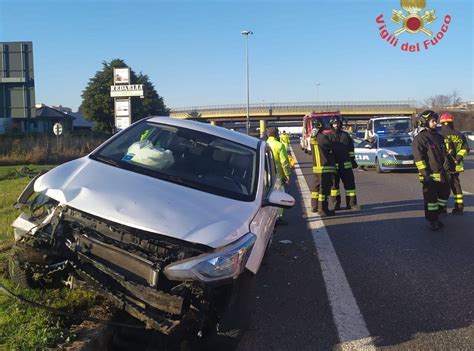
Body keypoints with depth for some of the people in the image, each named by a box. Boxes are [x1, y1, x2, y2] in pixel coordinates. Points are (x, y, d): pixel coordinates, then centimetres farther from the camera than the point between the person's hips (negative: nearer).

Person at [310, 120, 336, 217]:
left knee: (316, 186, 18)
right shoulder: (322, 137, -17)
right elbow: (331, 147, -7)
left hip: (316, 167, 9)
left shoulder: (313, 138, 11)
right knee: (324, 188, -5)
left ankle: (314, 206, 28)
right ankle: (322, 209, -3)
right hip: (325, 167, -9)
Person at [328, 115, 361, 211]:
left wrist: (353, 160, 8)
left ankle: (351, 203, 6)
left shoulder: (346, 135, 9)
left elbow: (351, 149, 12)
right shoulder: (329, 136, 3)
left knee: (350, 184, 0)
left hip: (346, 165, 1)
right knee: (334, 184, 5)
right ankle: (336, 204, 15)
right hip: (333, 165, -1)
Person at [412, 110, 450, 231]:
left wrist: (447, 169, 22)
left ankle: (435, 216, 30)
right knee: (431, 198, -2)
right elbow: (419, 158, -16)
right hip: (430, 176, -8)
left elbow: (444, 154, 25)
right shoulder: (420, 138, -10)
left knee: (444, 195, 15)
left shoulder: (438, 137, 16)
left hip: (442, 174, 8)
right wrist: (425, 174, -21)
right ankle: (432, 221, 10)